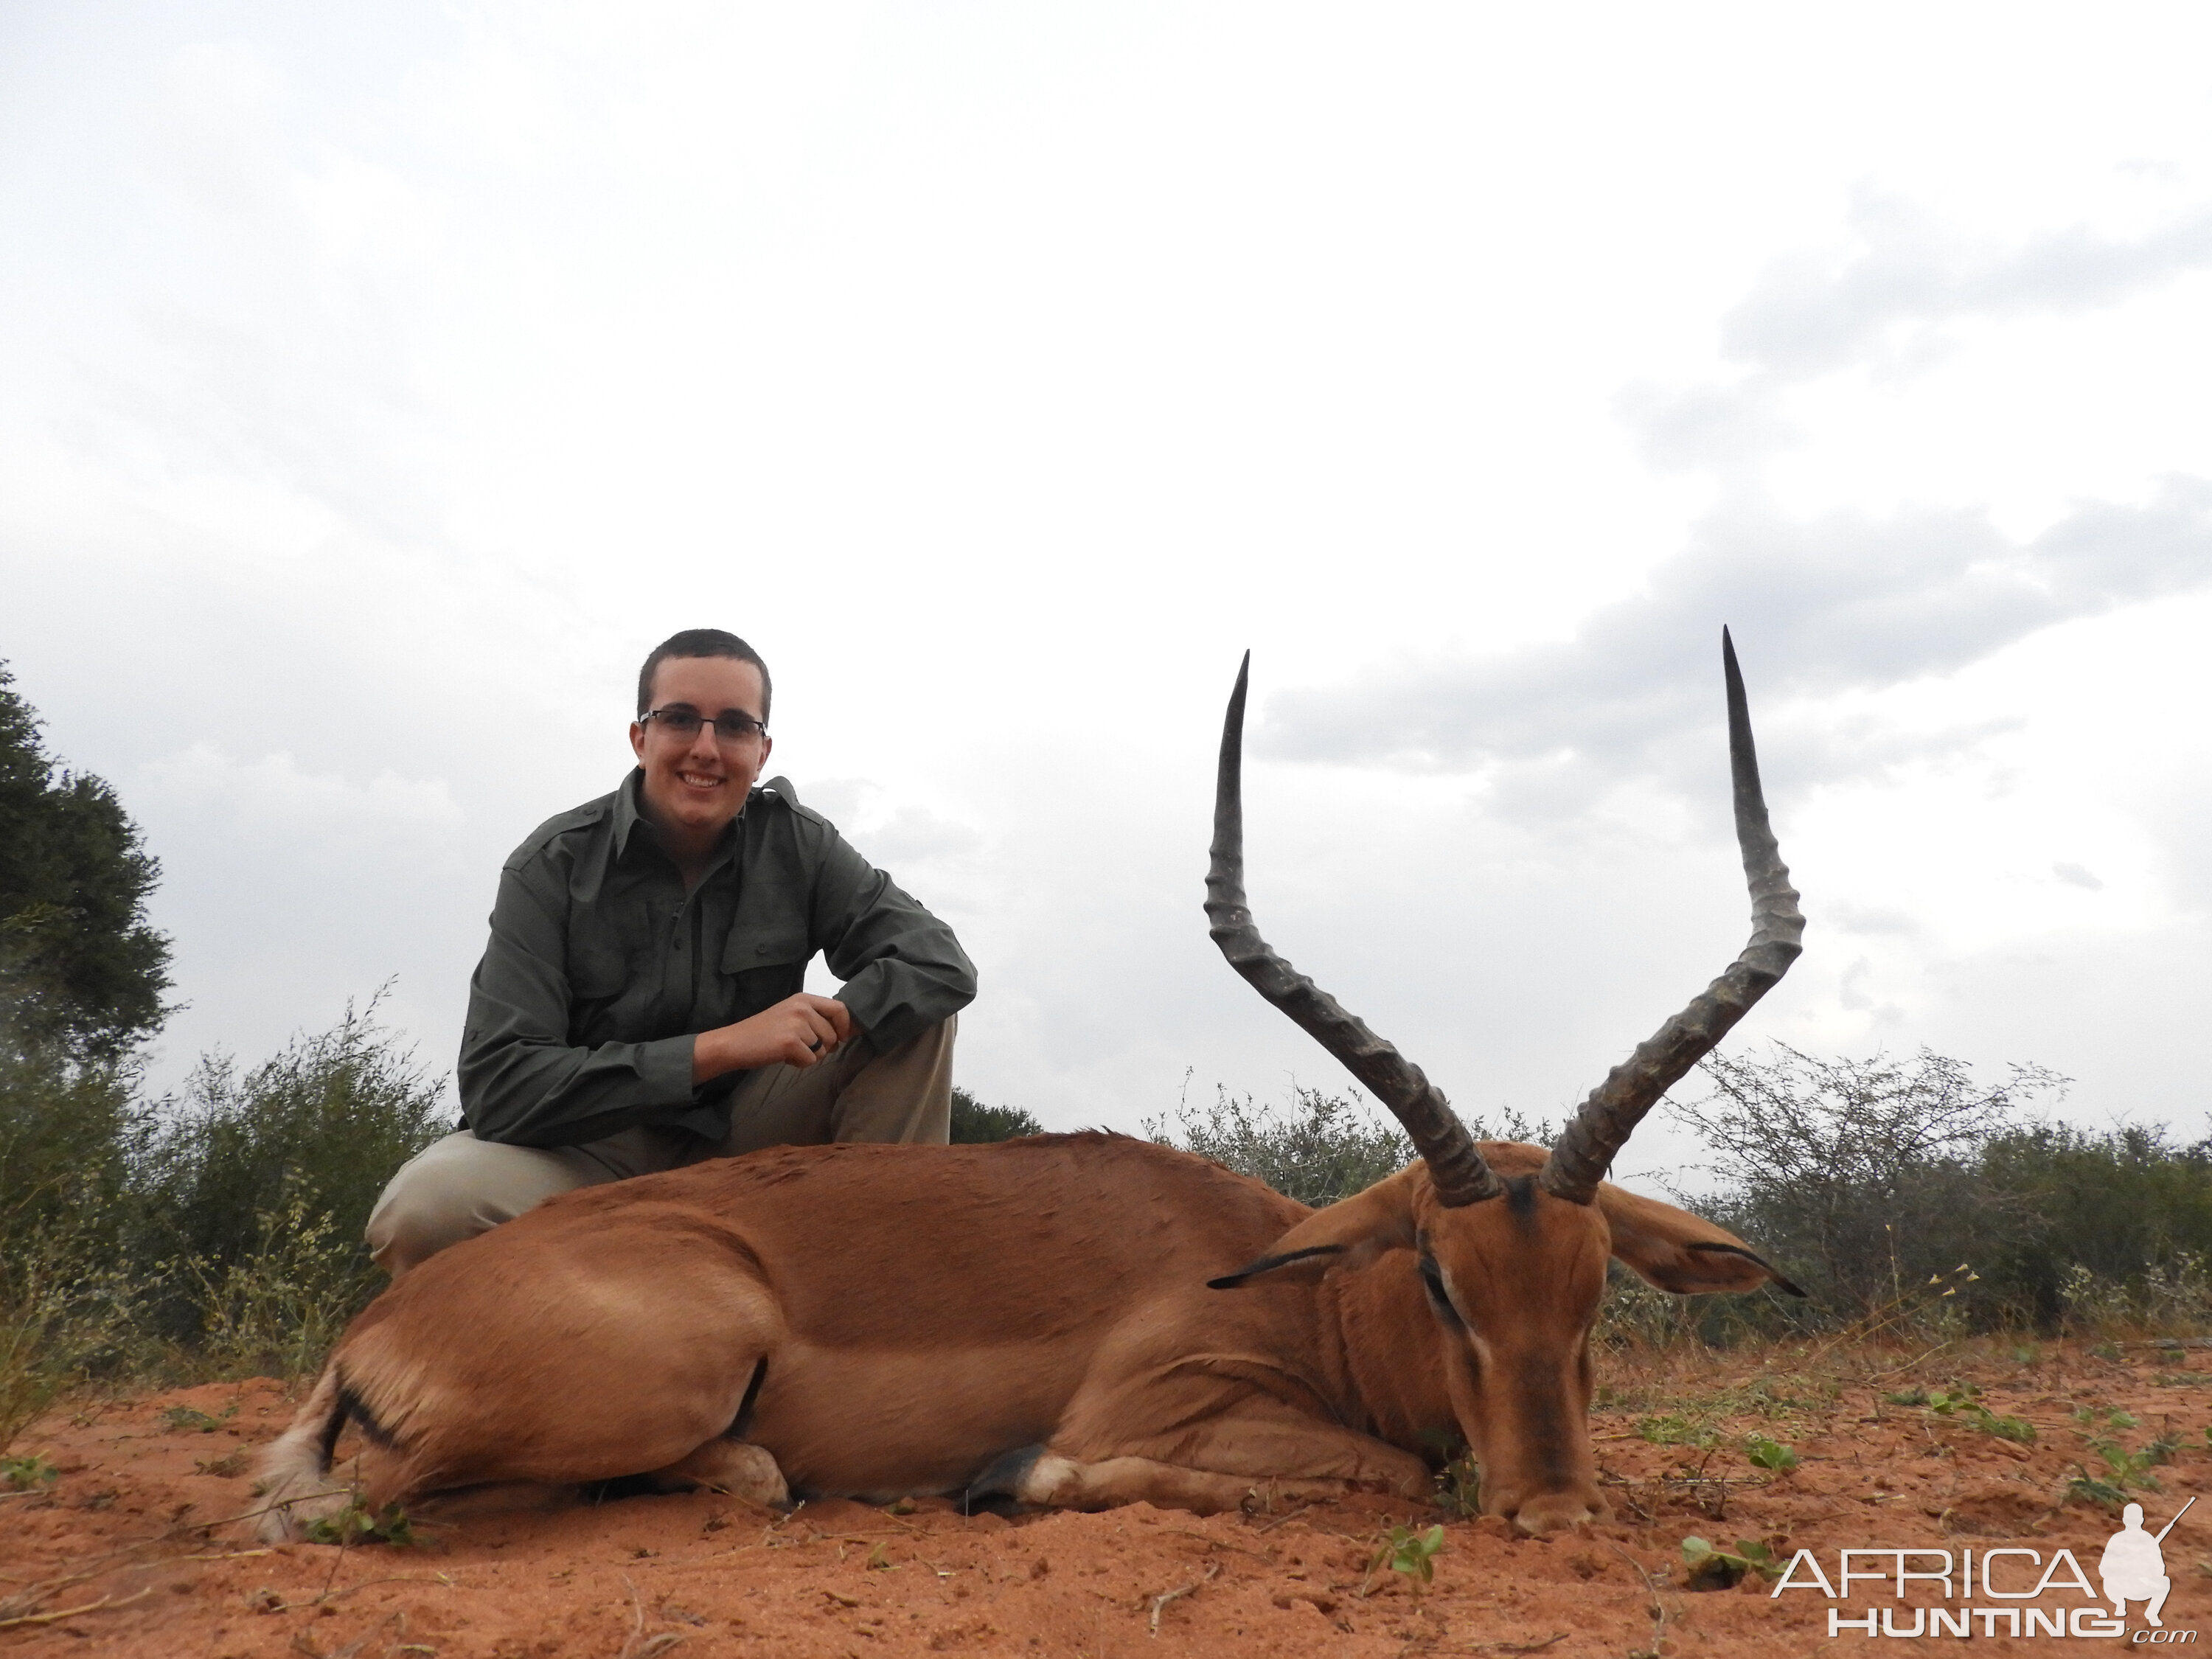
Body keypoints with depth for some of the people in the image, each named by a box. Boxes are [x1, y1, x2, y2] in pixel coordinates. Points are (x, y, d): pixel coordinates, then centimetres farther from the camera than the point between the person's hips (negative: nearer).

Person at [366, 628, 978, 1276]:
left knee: (914, 1010, -16)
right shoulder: (553, 865, -14)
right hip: (596, 1146, -2)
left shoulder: (796, 843, -8)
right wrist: (720, 1047, -31)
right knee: (422, 1207, -32)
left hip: (743, 1140, 2)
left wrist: (821, 1026, -31)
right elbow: (498, 1089, -23)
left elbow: (943, 964, -13)